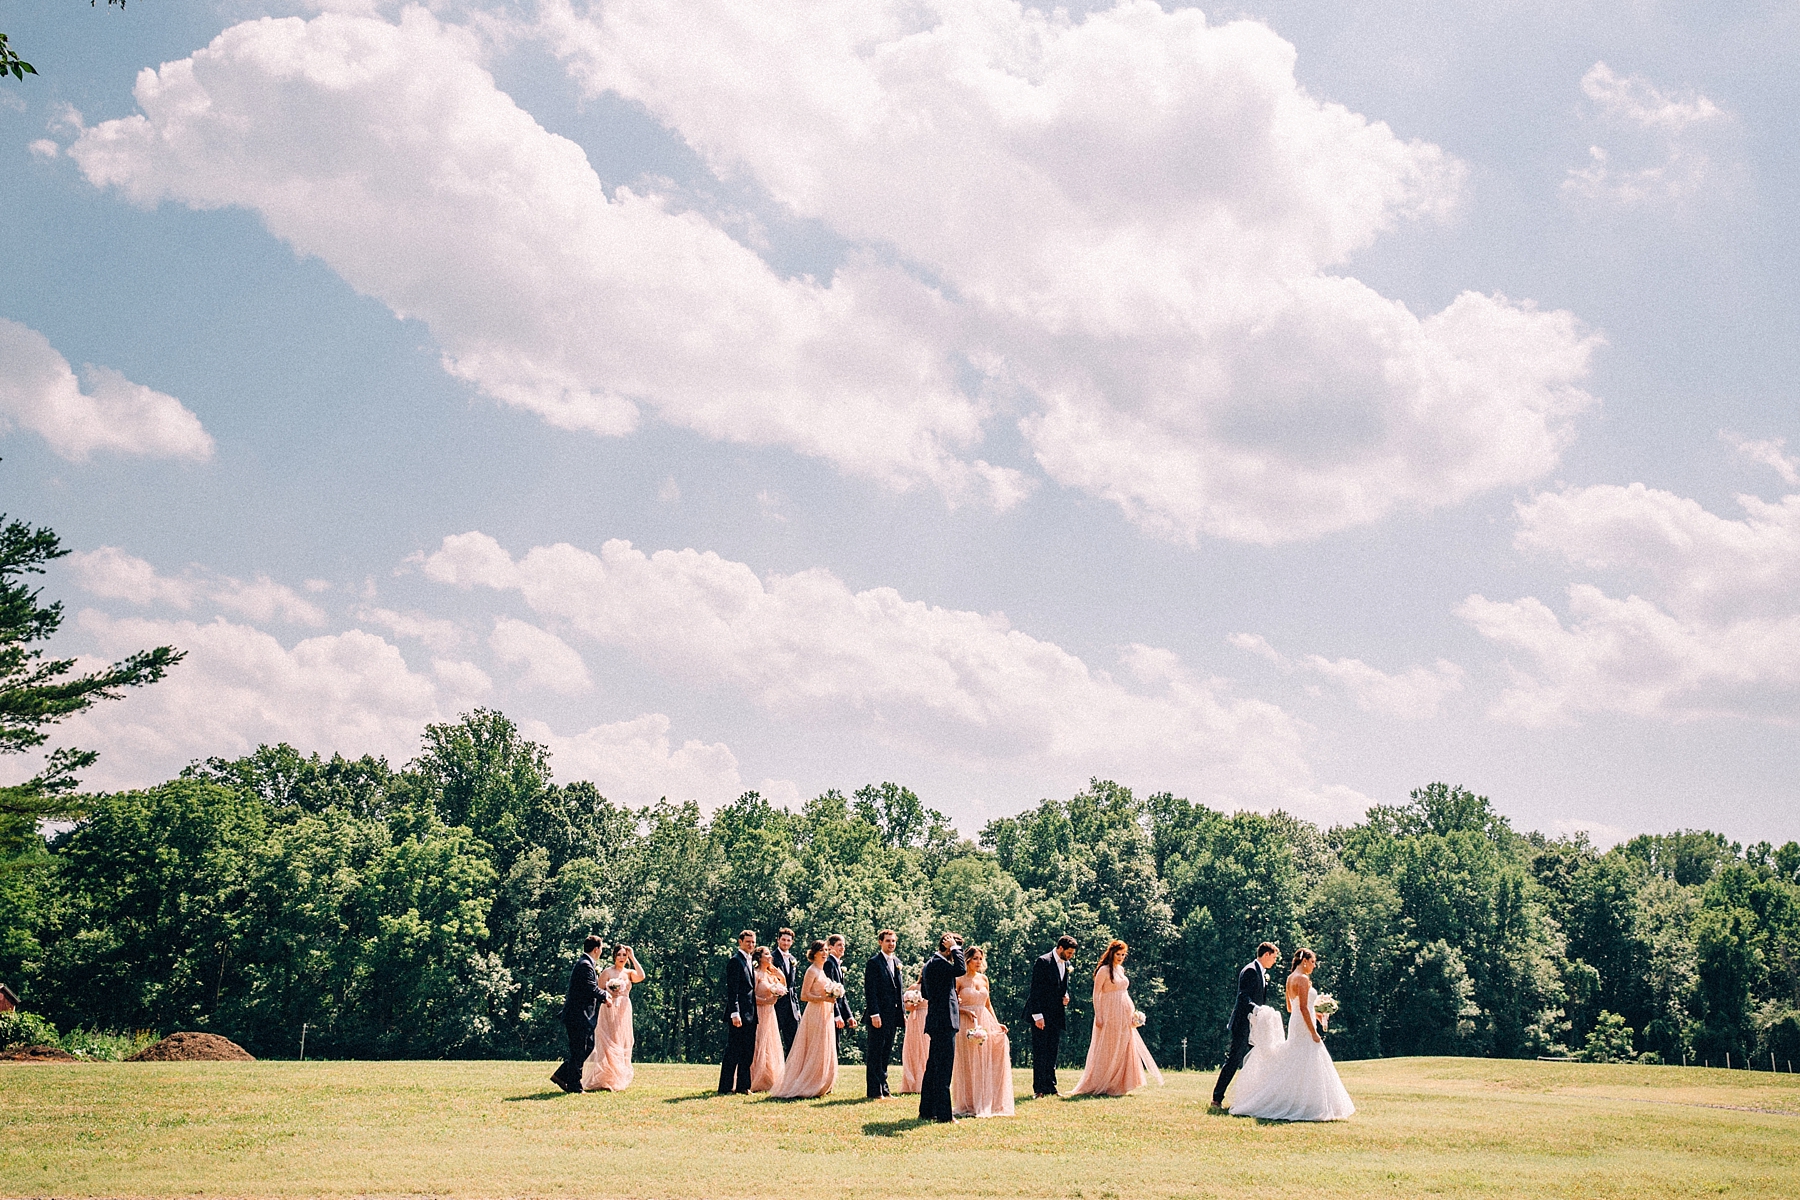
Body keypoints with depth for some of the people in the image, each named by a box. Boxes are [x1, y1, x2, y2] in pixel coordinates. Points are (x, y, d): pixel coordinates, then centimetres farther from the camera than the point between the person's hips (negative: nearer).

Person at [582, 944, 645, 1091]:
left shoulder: (629, 973, 8)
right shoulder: (607, 972, -2)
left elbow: (641, 976, -13)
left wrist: (633, 957, -8)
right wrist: (606, 996, -21)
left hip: (624, 1013, 4)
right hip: (609, 1011, -4)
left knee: (622, 1047, 6)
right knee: (608, 1046, -7)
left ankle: (618, 1081, 12)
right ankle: (603, 1082, -5)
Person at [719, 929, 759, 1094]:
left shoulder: (749, 962, 19)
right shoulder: (735, 961, -9)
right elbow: (732, 990, -15)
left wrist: (754, 1014, 18)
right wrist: (735, 1013, -21)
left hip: (750, 1014, 9)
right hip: (739, 1014, -9)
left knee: (747, 1052, 9)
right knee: (733, 1051, -6)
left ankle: (743, 1086, 14)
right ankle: (725, 1087, -2)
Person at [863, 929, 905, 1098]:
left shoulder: (897, 962, 15)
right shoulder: (873, 962, -8)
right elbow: (870, 990, -13)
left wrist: (902, 1012, 15)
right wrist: (874, 1014, -19)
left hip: (893, 1015, 7)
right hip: (879, 1015, -7)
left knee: (886, 1054, 11)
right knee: (875, 1054, -2)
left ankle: (883, 1088, 16)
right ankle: (874, 1091, 0)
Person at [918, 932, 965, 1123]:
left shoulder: (931, 963, 18)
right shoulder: (938, 962, -14)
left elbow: (924, 993, 25)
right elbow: (960, 969, -30)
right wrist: (954, 948, -18)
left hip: (937, 1022, 11)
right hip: (944, 1021, -11)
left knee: (933, 1067, 14)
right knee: (944, 1069, -8)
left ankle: (926, 1111, 20)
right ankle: (943, 1113, -7)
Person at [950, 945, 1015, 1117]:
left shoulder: (983, 979, 12)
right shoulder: (959, 980, -4)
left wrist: (997, 1023, 9)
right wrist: (966, 1012, -18)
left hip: (985, 1024, 5)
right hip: (967, 1025, -5)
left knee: (986, 1064, 1)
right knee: (969, 1065, -3)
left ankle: (986, 1103, 9)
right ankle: (969, 1105, 2)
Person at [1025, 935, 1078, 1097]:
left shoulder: (1066, 964, 11)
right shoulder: (1043, 962, -12)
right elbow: (1035, 990, -14)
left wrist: (1066, 996, 2)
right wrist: (1037, 1015, -18)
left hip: (1056, 1015, 7)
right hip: (1041, 1014, -7)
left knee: (1052, 1052, 9)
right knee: (1040, 1052, -4)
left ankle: (1050, 1087, 13)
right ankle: (1039, 1089, -1)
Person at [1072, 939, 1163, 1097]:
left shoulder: (1121, 970, 14)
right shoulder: (1104, 970, -9)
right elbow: (1096, 994, -11)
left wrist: (1132, 1012, 14)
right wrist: (1098, 1016, -17)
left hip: (1124, 1016, 8)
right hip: (1110, 1016, -8)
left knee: (1124, 1050, 6)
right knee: (1108, 1051, -4)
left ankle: (1117, 1086, 12)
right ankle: (1100, 1087, 4)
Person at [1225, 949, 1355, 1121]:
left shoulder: (1291, 978, 13)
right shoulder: (1303, 979, -14)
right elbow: (1303, 1008, -21)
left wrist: (1314, 1014, 24)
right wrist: (1314, 1032, -20)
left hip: (1295, 1024, 9)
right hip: (1304, 1028, -9)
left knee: (1294, 1067, 12)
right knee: (1306, 1067, -6)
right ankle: (1304, 1107, -6)